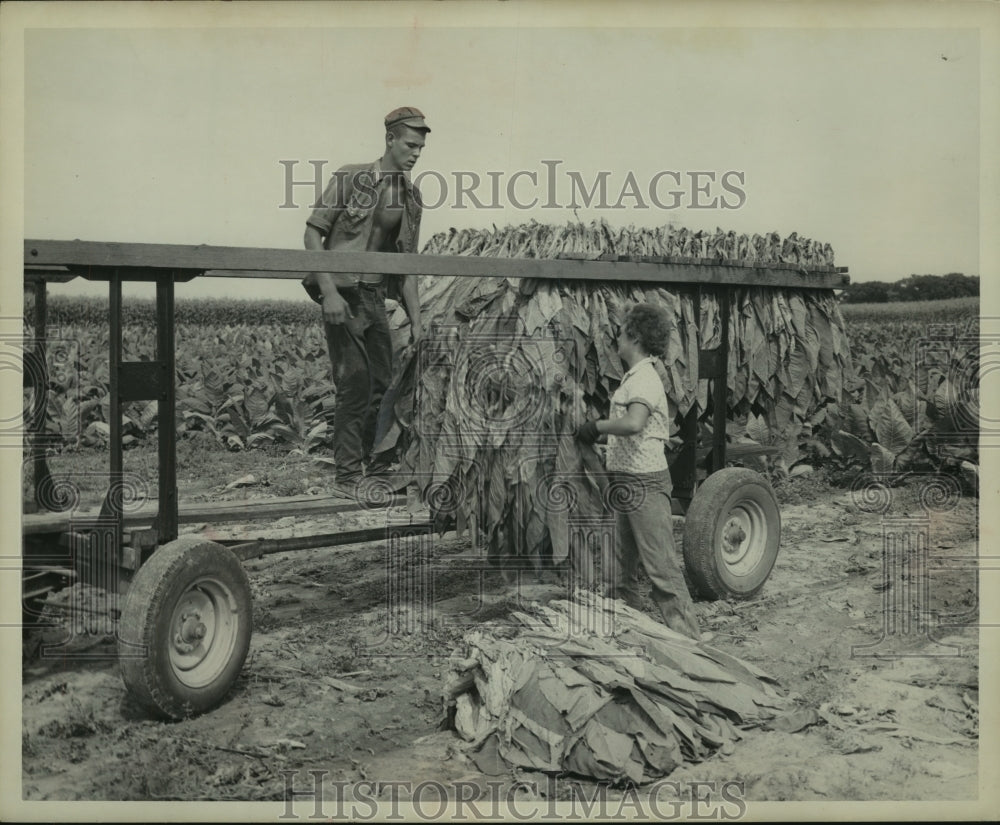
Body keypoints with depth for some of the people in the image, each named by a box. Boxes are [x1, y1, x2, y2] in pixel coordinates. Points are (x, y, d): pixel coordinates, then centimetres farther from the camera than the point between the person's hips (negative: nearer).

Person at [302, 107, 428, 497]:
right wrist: (328, 292, -18)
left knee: (383, 384, 8)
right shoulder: (349, 179, -8)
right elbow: (312, 234, -9)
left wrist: (415, 318, 8)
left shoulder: (410, 197, 9)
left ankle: (375, 466, 22)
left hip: (375, 297, 6)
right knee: (355, 384, -9)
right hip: (342, 295, -6)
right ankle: (346, 476, 0)